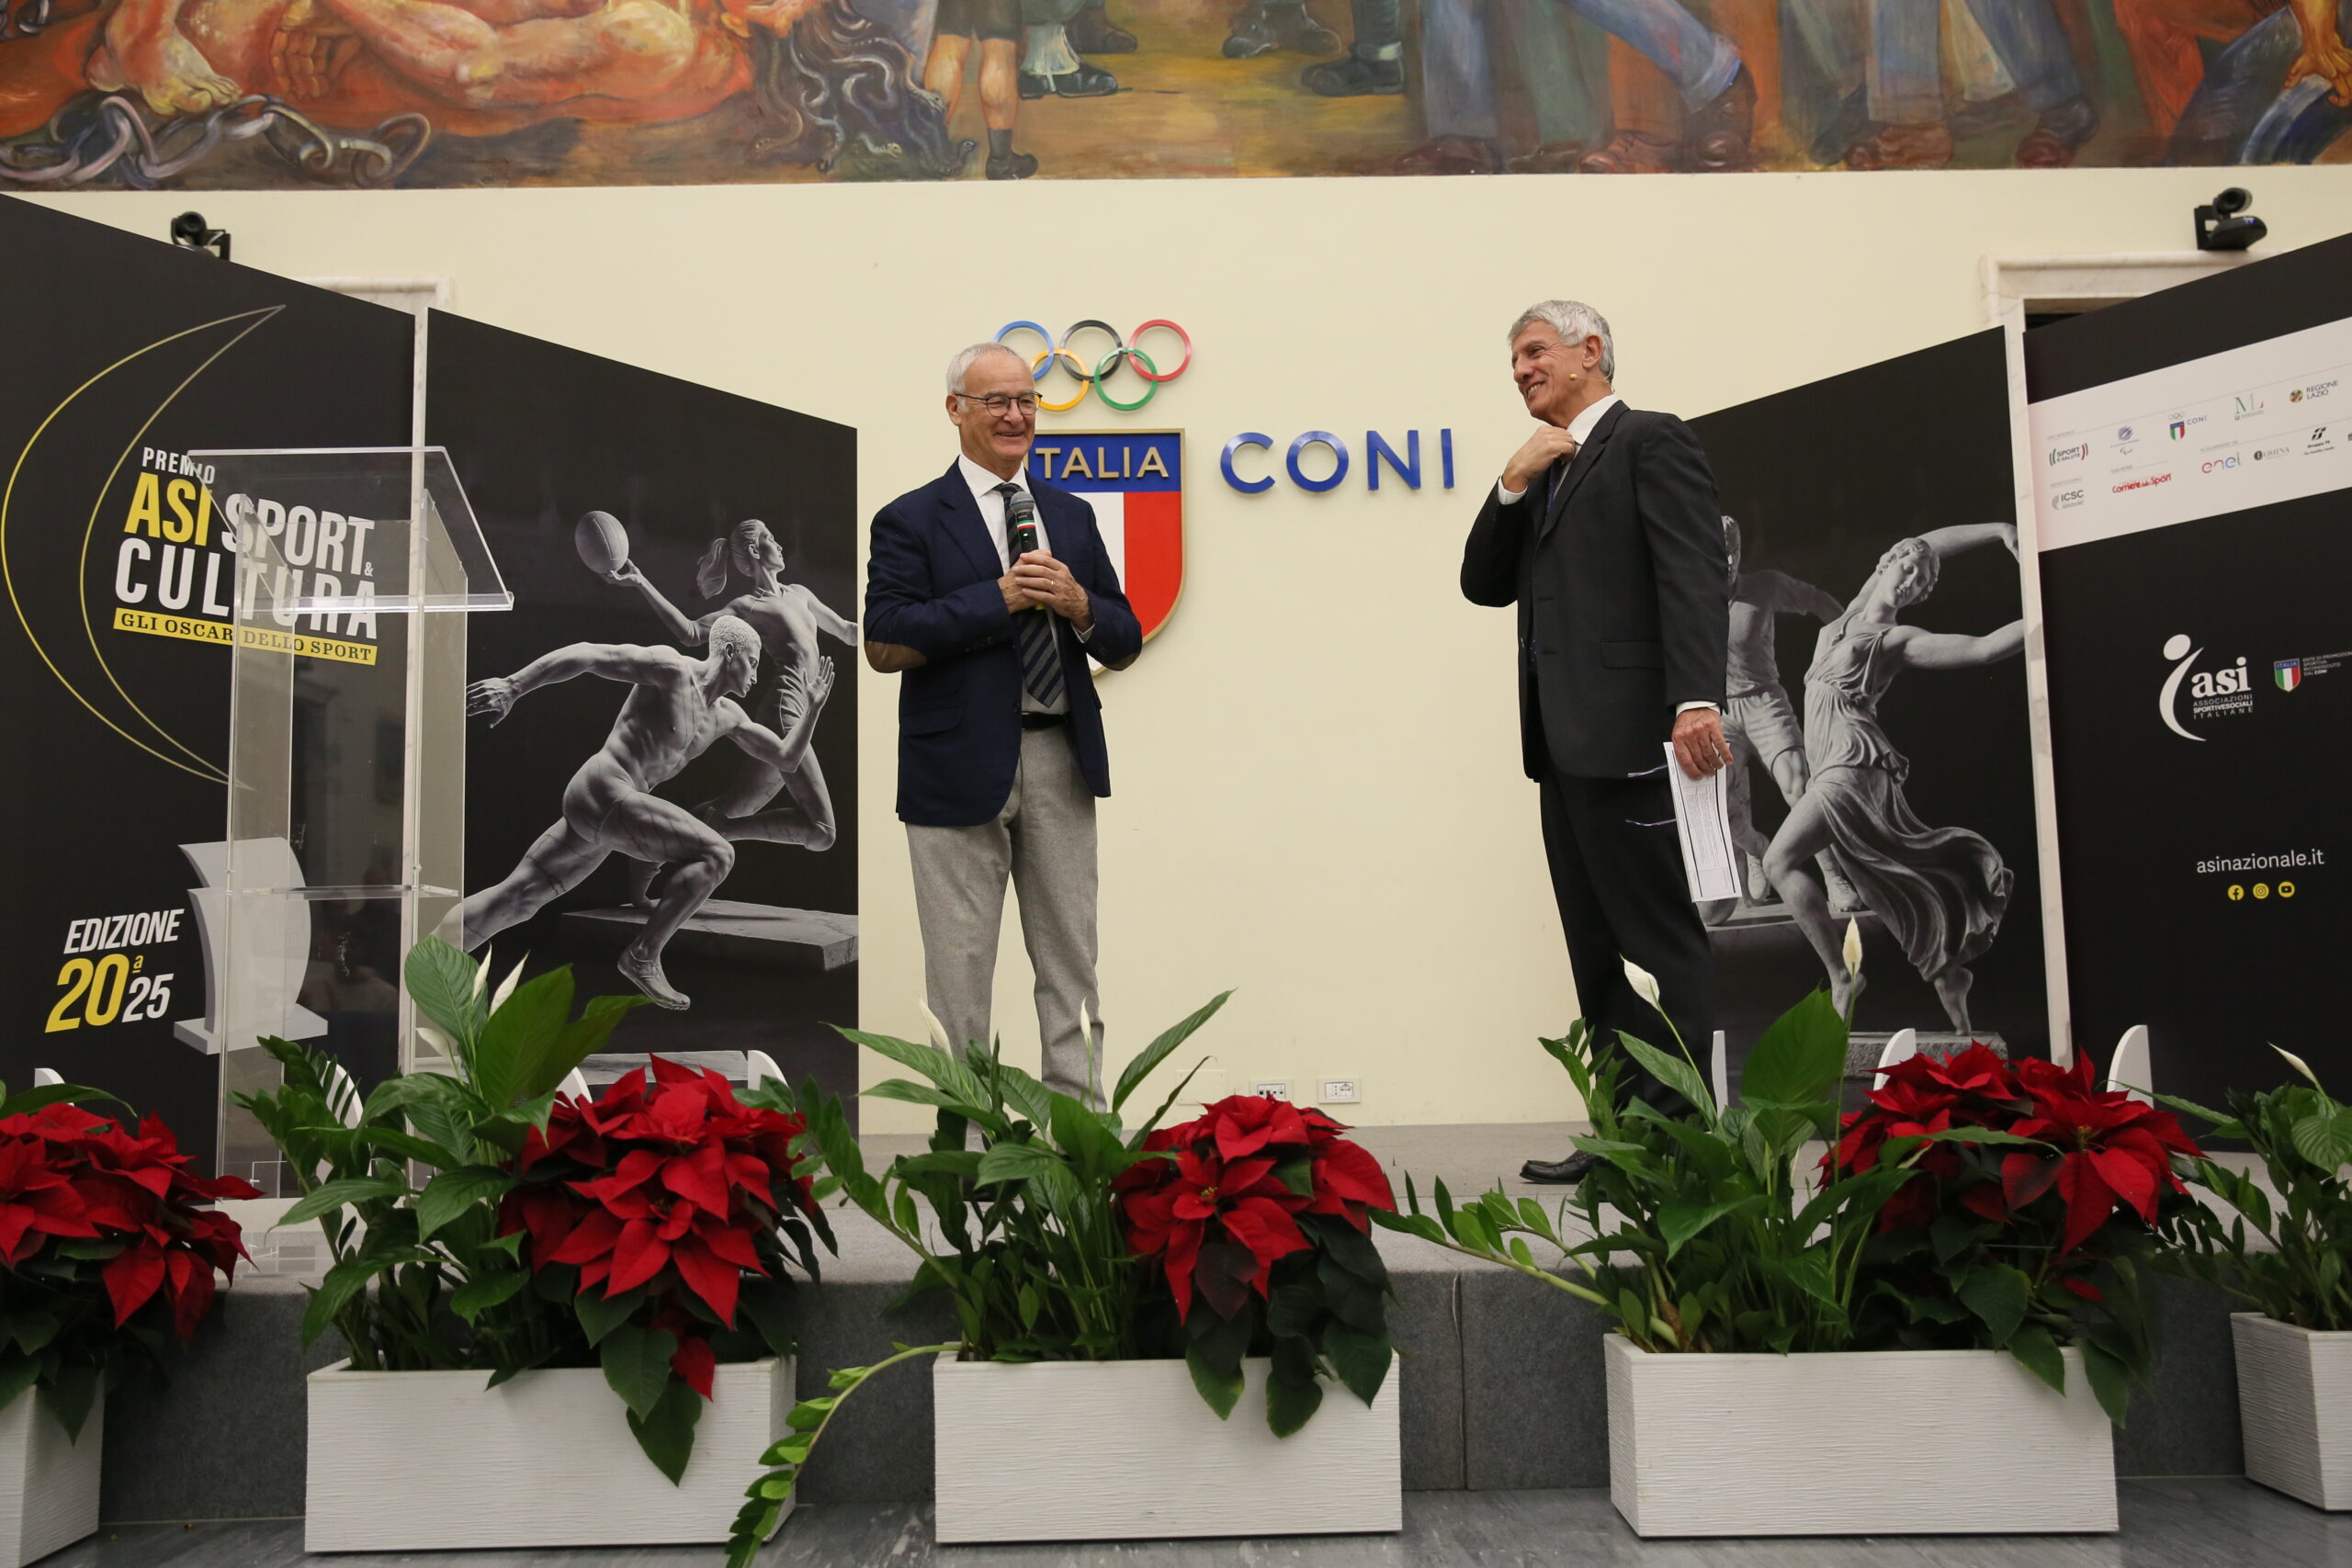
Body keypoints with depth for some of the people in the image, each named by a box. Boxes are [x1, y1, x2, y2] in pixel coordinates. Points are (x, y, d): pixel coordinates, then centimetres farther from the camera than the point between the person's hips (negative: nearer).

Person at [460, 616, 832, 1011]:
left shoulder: (727, 715, 17)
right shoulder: (671, 668, -9)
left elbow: (786, 759, 20)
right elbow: (587, 653, -15)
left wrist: (814, 706, 11)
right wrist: (512, 686, -22)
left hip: (599, 809, 9)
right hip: (603, 795, -9)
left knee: (514, 898, 10)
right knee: (716, 855, -13)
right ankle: (642, 957, -7)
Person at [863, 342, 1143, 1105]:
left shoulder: (1071, 514, 14)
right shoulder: (910, 520, 1)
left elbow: (1124, 644, 13)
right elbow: (883, 644, -11)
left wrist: (1079, 605, -8)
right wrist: (999, 596, -14)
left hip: (1061, 762, 4)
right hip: (960, 768, -4)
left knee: (1072, 962, 9)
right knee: (960, 967, 4)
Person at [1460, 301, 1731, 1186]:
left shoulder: (1650, 442, -2)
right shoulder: (1545, 471, 24)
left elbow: (1693, 576, -14)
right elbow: (1485, 585, 16)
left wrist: (1698, 698, -27)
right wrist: (1514, 482, 3)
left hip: (1630, 737, -9)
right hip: (1565, 746, 9)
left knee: (1665, 941, -6)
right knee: (1598, 952, 10)